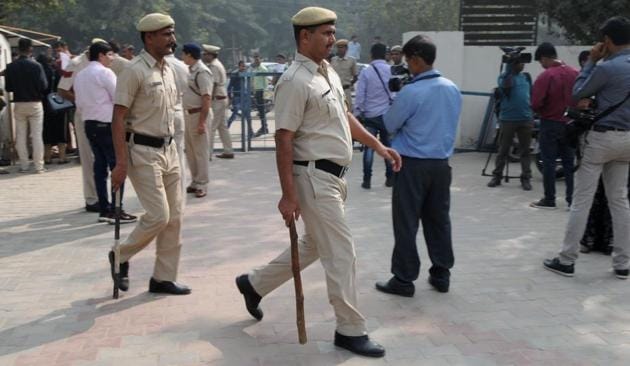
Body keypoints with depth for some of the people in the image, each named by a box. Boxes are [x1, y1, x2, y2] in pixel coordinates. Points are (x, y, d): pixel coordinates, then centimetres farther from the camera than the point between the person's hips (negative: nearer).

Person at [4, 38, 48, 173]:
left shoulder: (10, 67, -4)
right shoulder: (36, 66, -13)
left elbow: (8, 87, 0)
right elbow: (44, 85, -14)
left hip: (19, 104, 2)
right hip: (35, 103, -2)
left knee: (21, 136, 10)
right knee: (37, 135, 3)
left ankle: (24, 165, 12)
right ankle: (39, 165, 2)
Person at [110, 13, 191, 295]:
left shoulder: (168, 69, 11)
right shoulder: (135, 71, -12)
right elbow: (118, 118, -15)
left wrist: (171, 150, 17)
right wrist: (122, 163, -21)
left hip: (168, 149, 8)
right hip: (143, 152, -8)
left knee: (174, 218, 7)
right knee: (158, 216, -10)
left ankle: (163, 278, 18)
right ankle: (121, 256, 16)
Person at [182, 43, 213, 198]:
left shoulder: (202, 72, -16)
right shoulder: (190, 70, 12)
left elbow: (207, 99, -21)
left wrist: (202, 122, -24)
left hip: (199, 114, -9)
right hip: (188, 114, 9)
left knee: (200, 151, -1)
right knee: (190, 150, 15)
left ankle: (201, 185, 7)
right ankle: (195, 181, 26)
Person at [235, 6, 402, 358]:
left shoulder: (330, 72, 11)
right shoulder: (296, 81, -17)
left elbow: (345, 116, 22)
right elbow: (284, 140, -20)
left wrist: (379, 146, 15)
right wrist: (288, 195, -22)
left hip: (333, 176, 10)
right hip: (314, 177, -10)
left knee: (314, 246, 20)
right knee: (342, 252, -2)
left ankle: (255, 283, 36)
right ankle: (351, 330, 12)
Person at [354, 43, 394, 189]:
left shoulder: (365, 72, -4)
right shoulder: (391, 71, 0)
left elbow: (360, 95, -6)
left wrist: (358, 113, 1)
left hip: (370, 115, -1)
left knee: (369, 147, 4)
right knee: (389, 146, 11)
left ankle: (367, 179, 2)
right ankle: (390, 178, 15)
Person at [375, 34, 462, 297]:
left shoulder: (411, 92, -16)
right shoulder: (453, 89, 4)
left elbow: (390, 125, -4)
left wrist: (395, 105, 12)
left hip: (413, 165, -6)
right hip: (441, 163, 6)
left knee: (406, 223, 2)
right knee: (439, 220, 14)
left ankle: (404, 280, 8)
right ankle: (441, 275, 22)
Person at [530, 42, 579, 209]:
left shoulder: (545, 76, -15)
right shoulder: (575, 74, 0)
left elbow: (535, 104, -16)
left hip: (550, 123, -5)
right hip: (570, 124, 5)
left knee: (549, 163, 4)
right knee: (569, 162, 10)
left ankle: (549, 200, 8)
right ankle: (572, 199, 12)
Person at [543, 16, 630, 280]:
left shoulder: (606, 67, -16)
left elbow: (577, 94, -3)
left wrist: (591, 61, 1)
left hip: (601, 138, -7)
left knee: (581, 200, -1)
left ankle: (567, 260, 4)